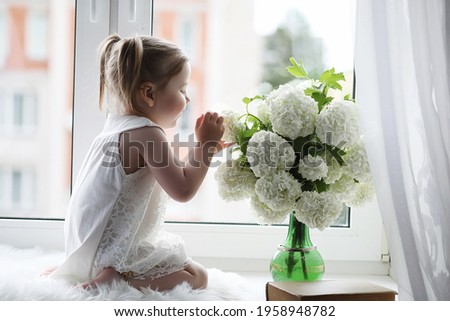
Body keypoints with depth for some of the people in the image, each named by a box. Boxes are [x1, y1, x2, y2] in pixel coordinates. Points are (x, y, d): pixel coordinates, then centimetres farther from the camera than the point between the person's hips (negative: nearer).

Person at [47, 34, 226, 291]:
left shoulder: (119, 125, 10)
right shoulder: (146, 133, -20)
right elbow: (182, 189, -22)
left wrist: (202, 150, 11)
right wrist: (205, 145, -12)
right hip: (114, 250, -9)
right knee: (197, 276, -3)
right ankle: (114, 278, -15)